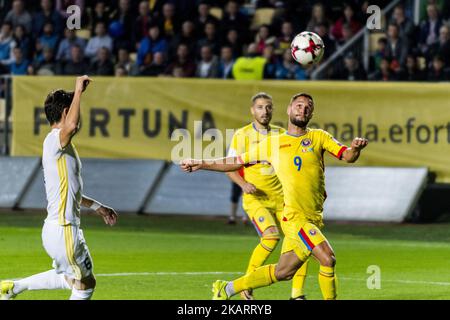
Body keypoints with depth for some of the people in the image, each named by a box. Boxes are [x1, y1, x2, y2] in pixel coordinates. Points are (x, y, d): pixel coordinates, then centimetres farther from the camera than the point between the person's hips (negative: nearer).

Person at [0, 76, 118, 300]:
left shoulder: (59, 146, 17)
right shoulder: (55, 139, -14)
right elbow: (71, 126, -41)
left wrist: (96, 207, 35)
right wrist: (78, 91, -30)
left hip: (55, 229, 10)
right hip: (63, 230, -10)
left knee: (69, 279, 27)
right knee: (85, 285, 2)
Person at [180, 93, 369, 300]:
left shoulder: (319, 137, 11)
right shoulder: (272, 143, 7)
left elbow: (347, 156, 0)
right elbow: (237, 162, 17)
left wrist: (355, 149, -24)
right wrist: (200, 165, 16)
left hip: (313, 219, 4)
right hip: (294, 216, -4)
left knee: (283, 272, 12)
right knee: (328, 258, -20)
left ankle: (227, 289, 28)